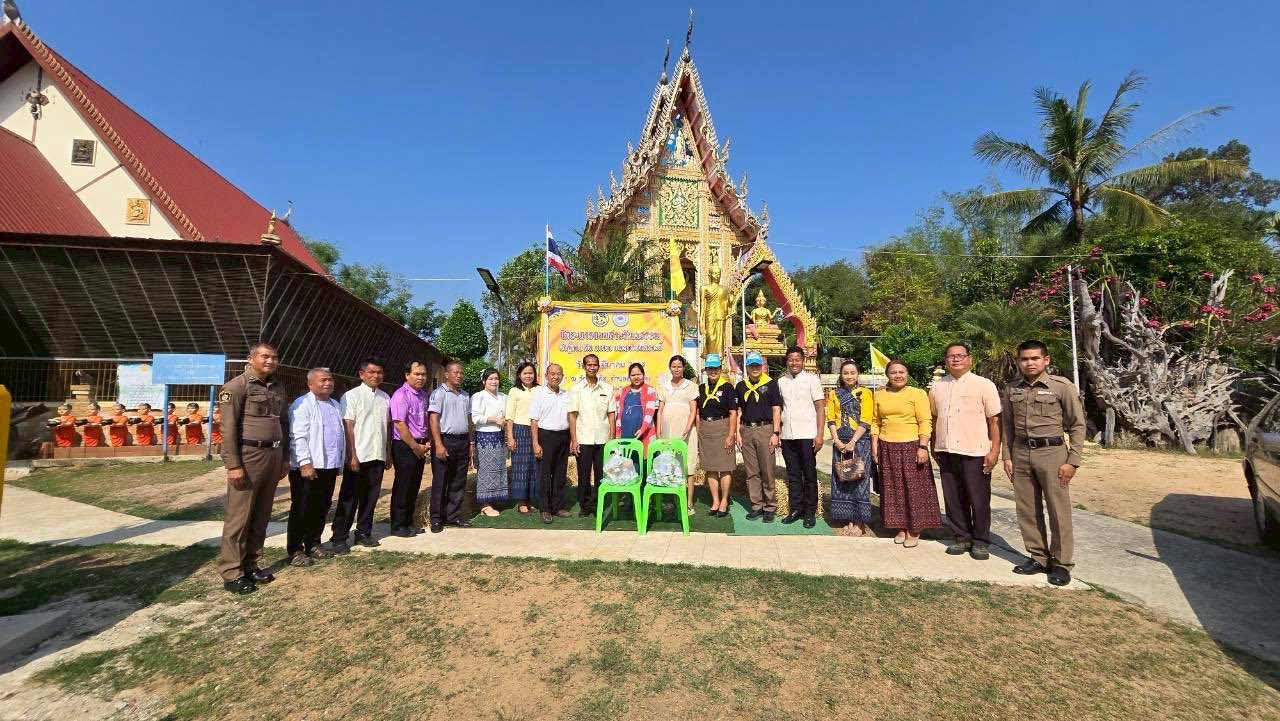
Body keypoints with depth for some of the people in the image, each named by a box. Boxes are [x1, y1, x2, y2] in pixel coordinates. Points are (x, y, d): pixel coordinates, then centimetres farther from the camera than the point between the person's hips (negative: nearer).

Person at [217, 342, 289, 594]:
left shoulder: (278, 388, 14)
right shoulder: (237, 386, -6)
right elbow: (229, 428, -11)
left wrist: (285, 458, 14)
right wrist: (233, 465, -16)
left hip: (273, 456, 7)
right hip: (248, 456, -6)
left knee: (261, 515, 12)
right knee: (239, 516, -1)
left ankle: (250, 564, 23)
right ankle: (231, 573, 9)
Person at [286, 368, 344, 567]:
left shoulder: (336, 406, 15)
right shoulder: (302, 405, -9)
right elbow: (298, 437, -15)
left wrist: (340, 462, 14)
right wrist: (305, 463, -20)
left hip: (329, 466, 7)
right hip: (308, 467, -7)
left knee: (322, 507, 13)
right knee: (302, 509, 1)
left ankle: (313, 544, 25)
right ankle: (295, 550, 11)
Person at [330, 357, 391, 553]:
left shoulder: (385, 397, 10)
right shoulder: (352, 396, -5)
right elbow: (347, 427, -9)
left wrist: (389, 453, 12)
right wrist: (352, 456, -13)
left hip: (378, 456, 5)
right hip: (358, 456, -5)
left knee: (371, 497, 12)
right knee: (349, 498, 3)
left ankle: (363, 533, 25)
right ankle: (338, 538, 13)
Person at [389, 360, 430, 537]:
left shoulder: (423, 395, 11)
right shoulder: (401, 395, -13)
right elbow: (399, 424, -18)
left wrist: (425, 444, 5)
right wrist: (415, 447, -14)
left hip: (420, 446, 8)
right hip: (405, 447, -7)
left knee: (414, 487, 14)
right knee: (402, 488, 1)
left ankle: (408, 523, 25)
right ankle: (398, 526, 13)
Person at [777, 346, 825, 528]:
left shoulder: (812, 379, -2)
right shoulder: (781, 381, 9)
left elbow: (820, 408, -4)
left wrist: (820, 434, -11)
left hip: (807, 435, -4)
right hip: (787, 436, 4)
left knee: (809, 475, 4)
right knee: (793, 475, 11)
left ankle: (810, 512, 14)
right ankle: (796, 509, 20)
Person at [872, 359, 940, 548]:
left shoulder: (917, 393, -3)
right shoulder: (879, 395, 9)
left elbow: (925, 422, -7)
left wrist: (923, 447, -14)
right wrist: (874, 446, 5)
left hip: (911, 447, -4)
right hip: (887, 448, 4)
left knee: (913, 488, 1)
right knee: (893, 488, 8)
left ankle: (914, 530, 13)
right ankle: (901, 527, 20)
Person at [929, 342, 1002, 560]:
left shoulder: (984, 385, -3)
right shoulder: (937, 386, 10)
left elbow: (994, 420, -4)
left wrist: (995, 451, -10)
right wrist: (934, 447, 15)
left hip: (975, 452, -4)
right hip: (946, 452, 4)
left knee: (979, 500, 5)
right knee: (953, 499, 11)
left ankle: (980, 542, 19)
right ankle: (962, 537, 24)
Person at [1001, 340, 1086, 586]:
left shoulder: (1062, 386, -4)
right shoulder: (1012, 389, 7)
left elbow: (1078, 425, -2)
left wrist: (1072, 461, -7)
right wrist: (1007, 456, 7)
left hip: (1052, 452, -4)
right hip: (1021, 453, 4)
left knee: (1059, 510, 2)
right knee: (1027, 510, 9)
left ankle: (1061, 563, 15)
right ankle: (1038, 557, 23)